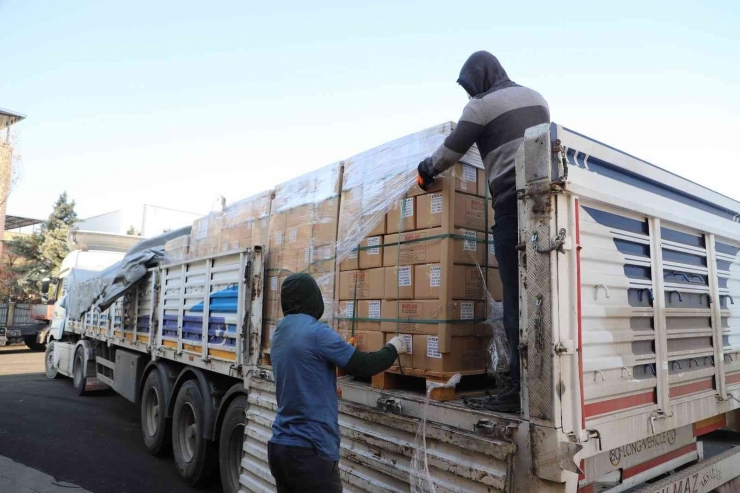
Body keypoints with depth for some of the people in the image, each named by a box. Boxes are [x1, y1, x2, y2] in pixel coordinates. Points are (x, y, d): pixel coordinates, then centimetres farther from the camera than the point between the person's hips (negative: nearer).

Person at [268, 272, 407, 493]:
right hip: (309, 450, -8)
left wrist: (344, 350, 21)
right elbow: (365, 366, -14)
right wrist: (393, 348, 4)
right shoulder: (316, 332, -18)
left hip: (279, 446, 8)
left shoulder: (280, 334, 8)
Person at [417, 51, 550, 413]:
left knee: (517, 296, -6)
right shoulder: (536, 98, 22)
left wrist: (426, 170, 24)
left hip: (513, 203, -7)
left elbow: (450, 151, 5)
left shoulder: (482, 104, 2)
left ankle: (523, 386, -5)